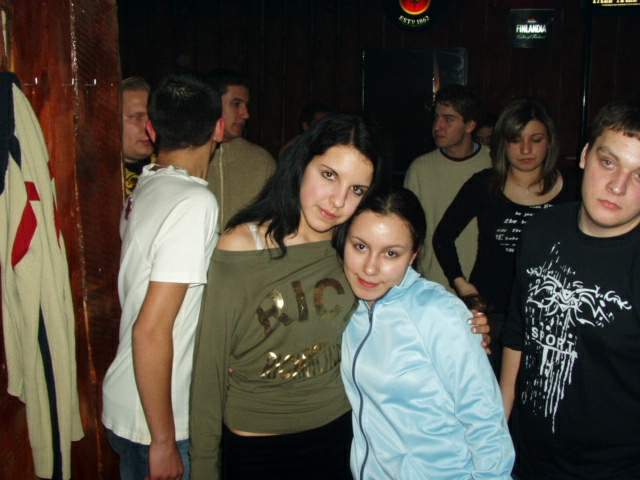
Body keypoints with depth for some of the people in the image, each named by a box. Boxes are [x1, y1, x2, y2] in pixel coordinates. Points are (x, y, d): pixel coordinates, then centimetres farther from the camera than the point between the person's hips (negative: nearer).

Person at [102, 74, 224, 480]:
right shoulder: (196, 203, -23)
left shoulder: (145, 188, 2)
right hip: (152, 421, -7)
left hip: (125, 403, 8)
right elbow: (151, 331, -26)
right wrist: (165, 441, -19)